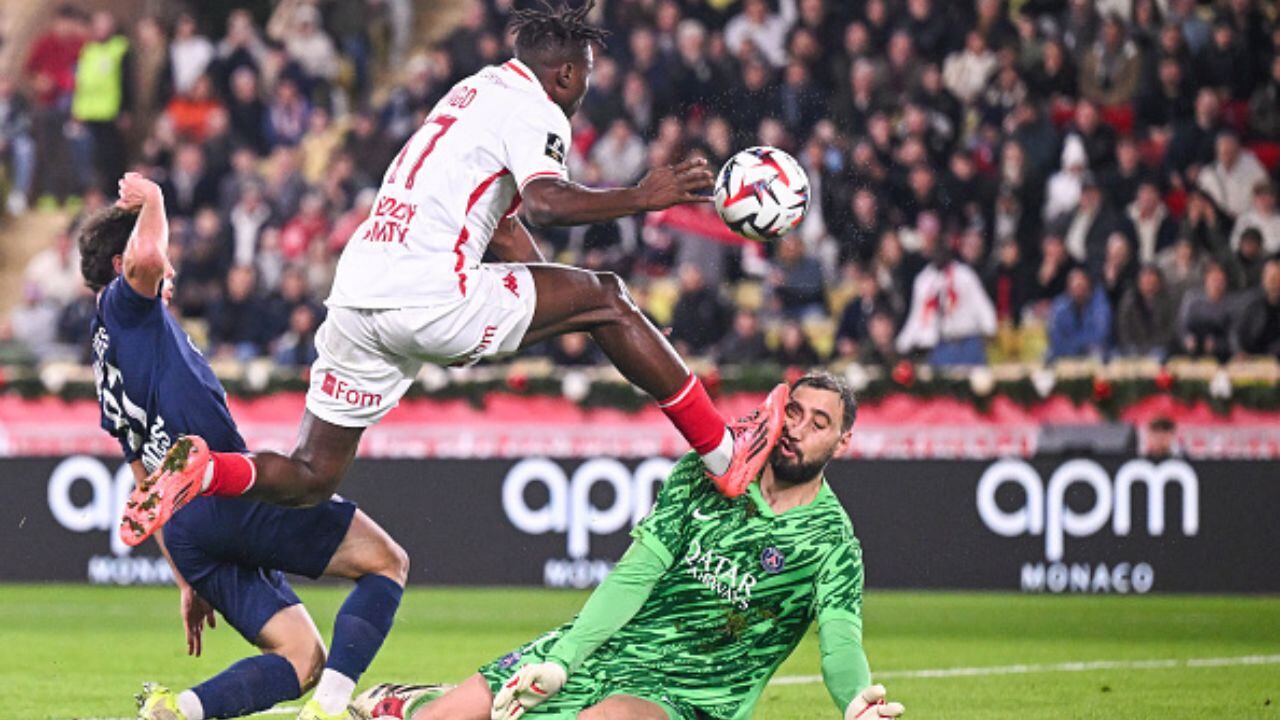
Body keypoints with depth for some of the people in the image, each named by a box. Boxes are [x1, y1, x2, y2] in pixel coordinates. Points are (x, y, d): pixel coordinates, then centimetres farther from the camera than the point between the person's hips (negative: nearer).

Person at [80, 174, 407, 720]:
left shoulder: (109, 372, 30)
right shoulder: (122, 305, 5)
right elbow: (144, 256, -21)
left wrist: (187, 580, 30)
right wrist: (152, 202, 0)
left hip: (184, 534, 9)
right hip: (229, 494, -9)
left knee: (301, 660, 5)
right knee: (386, 562, -1)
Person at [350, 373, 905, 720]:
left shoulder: (832, 542, -7)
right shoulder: (705, 474, 2)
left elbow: (841, 642, -20)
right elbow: (635, 575, -4)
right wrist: (558, 661, -15)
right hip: (605, 647, 4)